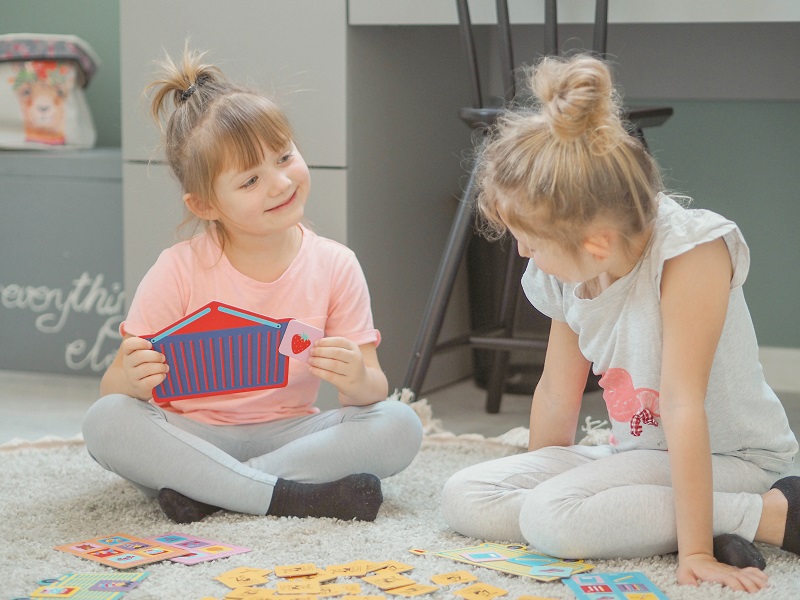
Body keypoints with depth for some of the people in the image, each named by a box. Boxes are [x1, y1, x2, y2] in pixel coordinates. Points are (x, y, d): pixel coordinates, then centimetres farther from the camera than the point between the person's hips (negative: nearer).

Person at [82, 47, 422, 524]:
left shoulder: (334, 266, -5)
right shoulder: (180, 271, -10)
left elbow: (374, 387, -6)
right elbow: (111, 387, -8)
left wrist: (359, 382, -32)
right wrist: (133, 379, -33)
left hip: (287, 434, 1)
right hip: (191, 436, -1)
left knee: (400, 426, -23)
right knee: (106, 421, -30)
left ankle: (203, 488, -26)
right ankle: (295, 498, -32)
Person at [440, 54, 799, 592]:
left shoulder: (690, 254, -26)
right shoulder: (568, 273, -5)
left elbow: (682, 404, -31)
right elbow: (557, 391, 8)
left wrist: (694, 550, -30)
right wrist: (539, 479, 15)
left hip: (723, 458, -7)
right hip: (633, 454, 8)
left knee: (555, 516, -30)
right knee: (464, 497, -5)